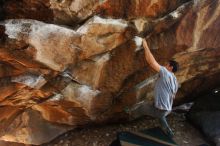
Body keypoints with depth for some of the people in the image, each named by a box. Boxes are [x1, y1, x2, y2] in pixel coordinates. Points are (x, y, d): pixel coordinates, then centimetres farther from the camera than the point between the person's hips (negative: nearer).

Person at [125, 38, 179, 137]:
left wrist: (145, 45, -25)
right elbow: (172, 96, 14)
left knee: (142, 106, 14)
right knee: (161, 118, 39)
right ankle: (169, 133, 56)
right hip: (167, 109, 8)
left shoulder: (166, 73, -24)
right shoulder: (175, 81, 4)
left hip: (159, 110, -8)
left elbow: (151, 62, -33)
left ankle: (131, 113, 43)